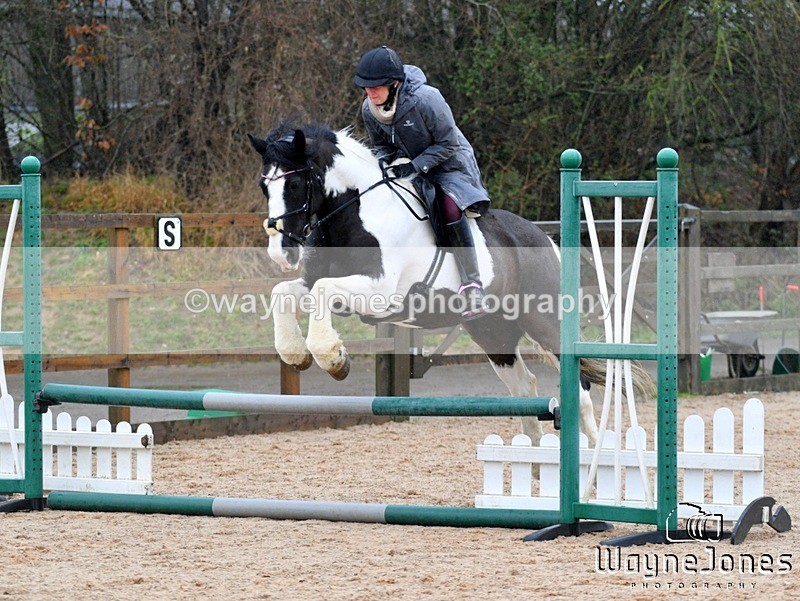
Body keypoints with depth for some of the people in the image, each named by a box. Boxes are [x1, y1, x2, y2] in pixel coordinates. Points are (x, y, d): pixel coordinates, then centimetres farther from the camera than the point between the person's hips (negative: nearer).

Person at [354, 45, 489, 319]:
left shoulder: (426, 99, -29)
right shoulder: (369, 110, -11)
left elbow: (448, 144, -21)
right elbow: (381, 145, 7)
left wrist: (416, 165, -30)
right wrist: (382, 164, -15)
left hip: (450, 165, -7)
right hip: (410, 168, 7)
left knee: (450, 209, -32)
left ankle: (472, 286, -31)